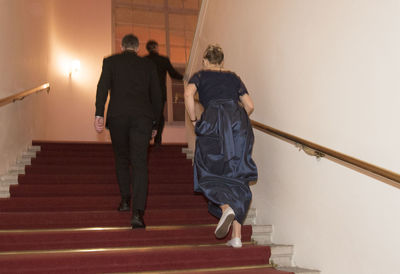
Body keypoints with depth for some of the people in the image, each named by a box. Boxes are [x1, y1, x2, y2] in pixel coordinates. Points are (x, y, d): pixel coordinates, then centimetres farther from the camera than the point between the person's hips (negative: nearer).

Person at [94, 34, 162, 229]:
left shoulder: (110, 61, 12)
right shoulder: (148, 65, 16)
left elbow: (103, 86, -3)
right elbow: (156, 95, 15)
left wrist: (99, 114, -9)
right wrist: (155, 122, 22)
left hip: (117, 116, 0)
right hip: (142, 116, 0)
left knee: (121, 158, 21)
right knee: (139, 163, -3)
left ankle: (125, 199, 28)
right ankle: (137, 211, -15)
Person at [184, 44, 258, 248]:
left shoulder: (200, 76, 18)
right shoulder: (233, 77, 26)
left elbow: (189, 94, -4)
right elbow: (249, 106, 19)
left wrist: (194, 120, 5)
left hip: (214, 120, -3)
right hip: (240, 125, 4)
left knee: (210, 174, 5)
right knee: (237, 178, 4)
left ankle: (226, 208, -26)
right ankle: (237, 236, 0)